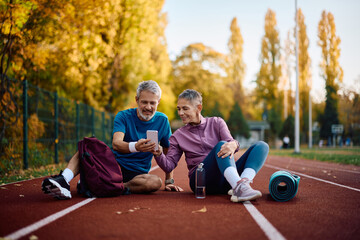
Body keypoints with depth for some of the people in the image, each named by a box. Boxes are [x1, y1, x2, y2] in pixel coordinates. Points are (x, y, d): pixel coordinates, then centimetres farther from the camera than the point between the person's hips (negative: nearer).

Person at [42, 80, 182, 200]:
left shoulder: (162, 120, -1)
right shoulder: (123, 116, -6)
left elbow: (168, 152, 10)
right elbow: (116, 144, -24)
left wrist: (169, 180, 7)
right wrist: (135, 147, -45)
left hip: (136, 173, 0)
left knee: (156, 182, -34)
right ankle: (63, 180, -43)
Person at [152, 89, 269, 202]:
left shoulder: (216, 123, 16)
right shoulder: (178, 136, 17)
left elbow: (230, 141, -3)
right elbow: (169, 166, 8)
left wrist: (233, 145, -29)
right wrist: (159, 154, -14)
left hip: (226, 179, 3)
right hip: (200, 180, -2)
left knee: (262, 146, -14)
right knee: (220, 145, -28)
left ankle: (243, 184, -42)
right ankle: (239, 186, -54)